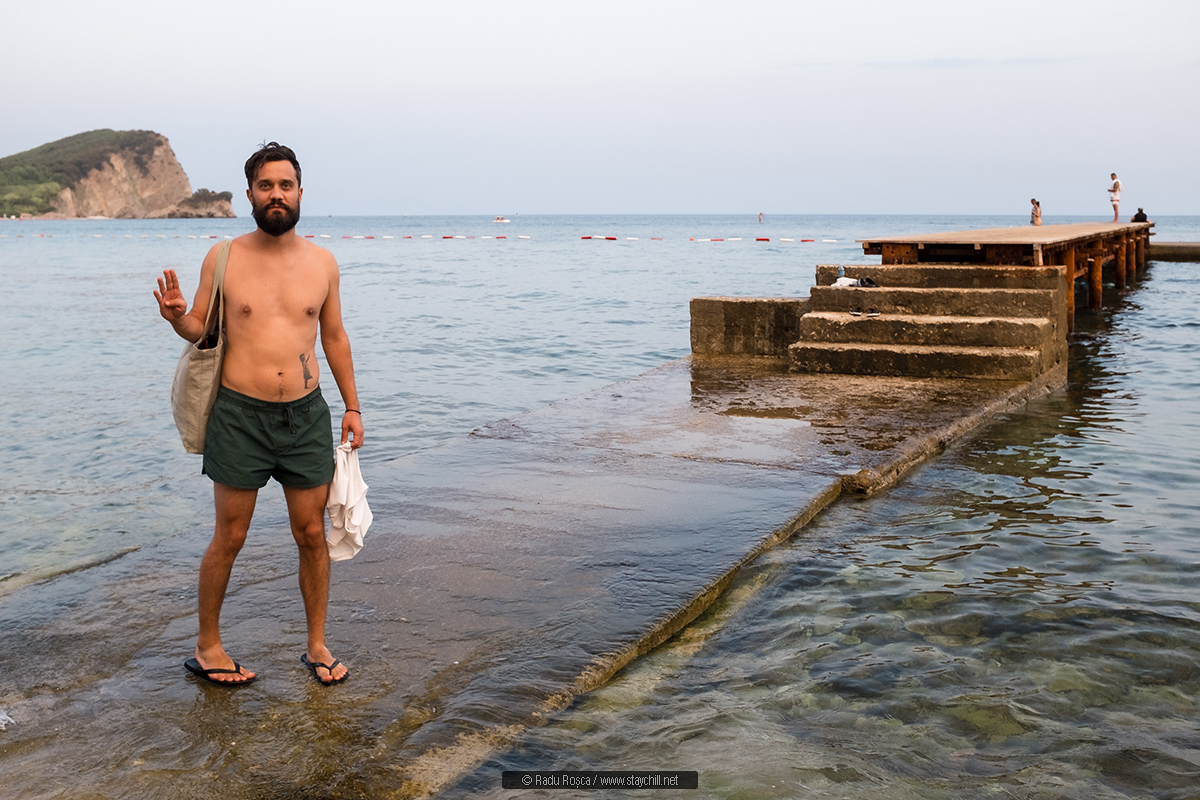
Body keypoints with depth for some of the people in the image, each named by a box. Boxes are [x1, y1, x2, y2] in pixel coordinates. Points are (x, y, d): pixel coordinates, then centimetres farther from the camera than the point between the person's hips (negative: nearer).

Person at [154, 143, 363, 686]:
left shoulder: (322, 263, 6)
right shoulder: (222, 258, -1)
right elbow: (201, 330, 5)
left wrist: (352, 406, 13)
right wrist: (176, 316, -18)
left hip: (306, 415, 2)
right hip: (240, 414, -2)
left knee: (312, 534, 7)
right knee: (229, 538, 5)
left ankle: (317, 645, 23)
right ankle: (207, 647, 23)